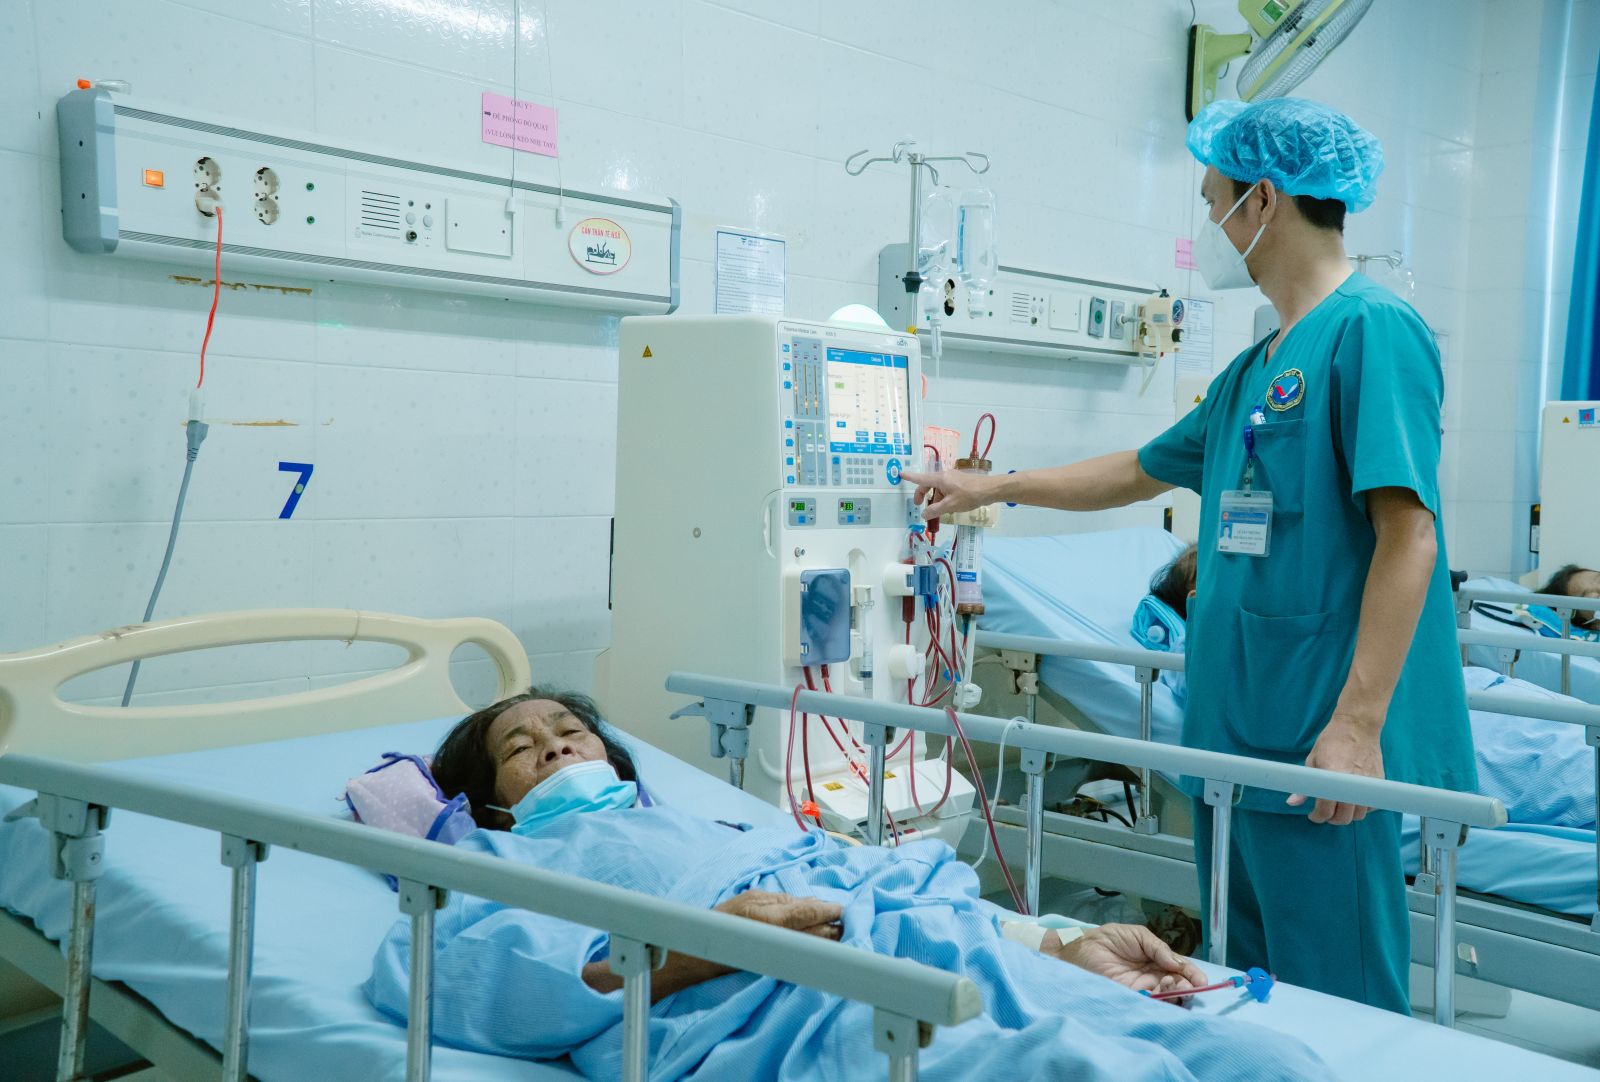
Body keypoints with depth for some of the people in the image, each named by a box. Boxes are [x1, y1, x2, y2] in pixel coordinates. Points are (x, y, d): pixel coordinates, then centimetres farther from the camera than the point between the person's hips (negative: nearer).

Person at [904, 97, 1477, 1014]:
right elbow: (1142, 472, 28)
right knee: (1250, 997, 17)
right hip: (1238, 733, 9)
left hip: (1321, 742, -9)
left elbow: (1408, 535, -19)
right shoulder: (1257, 367, 16)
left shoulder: (1372, 329, -11)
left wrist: (1358, 726, -23)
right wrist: (993, 488, 32)